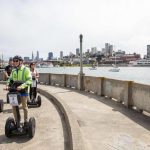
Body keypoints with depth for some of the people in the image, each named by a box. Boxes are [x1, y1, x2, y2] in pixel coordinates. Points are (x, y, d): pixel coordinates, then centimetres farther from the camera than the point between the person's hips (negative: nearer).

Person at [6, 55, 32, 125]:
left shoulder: (26, 69, -9)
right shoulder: (13, 71, 9)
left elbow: (29, 80, -18)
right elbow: (10, 79, 11)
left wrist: (21, 86, -30)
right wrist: (7, 85, -10)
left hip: (23, 91, -5)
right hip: (15, 90, 5)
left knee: (24, 106, 5)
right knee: (14, 106, 7)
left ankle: (26, 122, 20)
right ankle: (16, 121, 24)